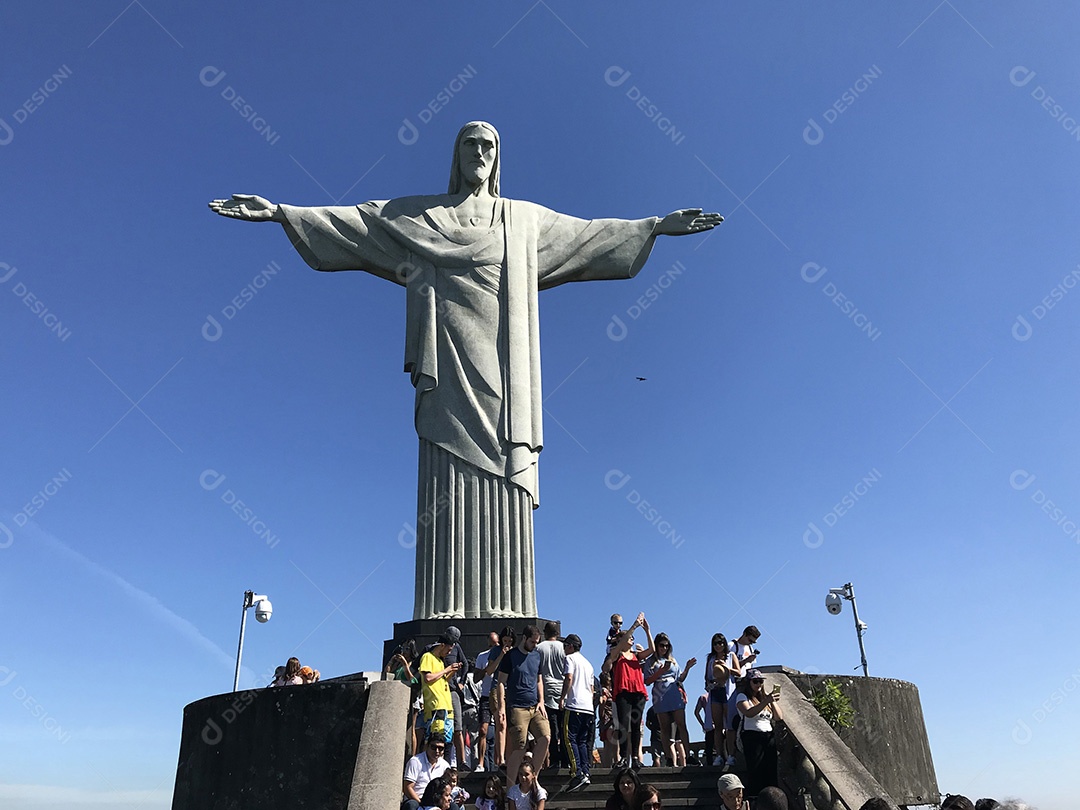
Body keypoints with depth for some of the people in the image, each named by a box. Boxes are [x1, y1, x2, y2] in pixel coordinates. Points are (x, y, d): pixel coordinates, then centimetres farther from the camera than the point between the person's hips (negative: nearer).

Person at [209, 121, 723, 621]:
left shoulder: (525, 219, 25)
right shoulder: (420, 215, 21)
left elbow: (587, 233, 26)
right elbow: (352, 220, 15)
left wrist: (657, 226, 24)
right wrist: (280, 212, 7)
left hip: (501, 361, 1)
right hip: (450, 358, -1)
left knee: (503, 482, -10)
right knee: (448, 485, -13)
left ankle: (503, 615, -14)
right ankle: (443, 613, -17)